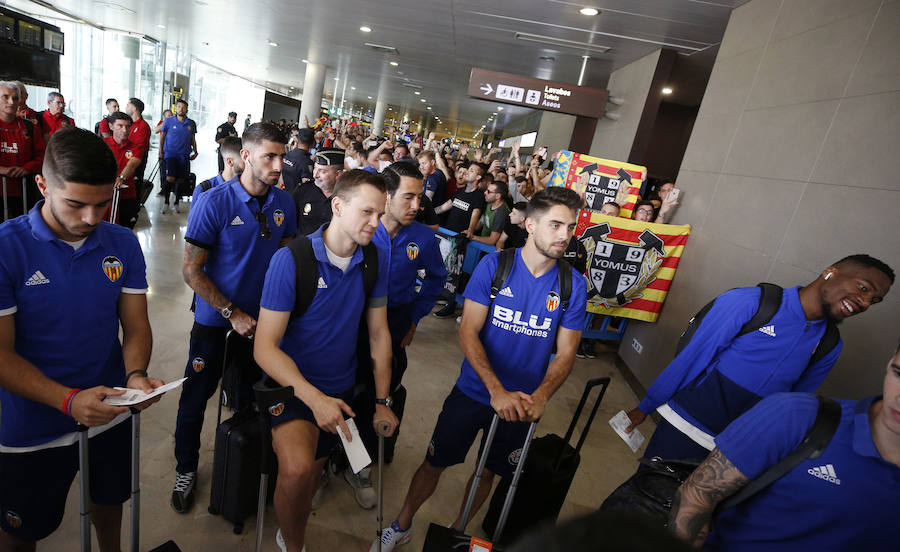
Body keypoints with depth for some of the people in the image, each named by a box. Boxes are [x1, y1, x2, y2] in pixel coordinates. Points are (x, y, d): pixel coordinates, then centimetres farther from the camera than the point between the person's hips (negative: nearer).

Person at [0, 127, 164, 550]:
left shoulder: (123, 245, -6)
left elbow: (136, 326, -4)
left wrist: (136, 375, -23)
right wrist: (68, 400, -30)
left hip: (112, 414, 3)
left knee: (109, 500, 28)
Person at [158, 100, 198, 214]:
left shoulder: (191, 123, 7)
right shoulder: (168, 121, 1)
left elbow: (193, 139, 18)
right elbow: (162, 136, 7)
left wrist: (195, 151, 8)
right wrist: (161, 151, 4)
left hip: (184, 155, 3)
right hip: (170, 154, -3)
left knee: (181, 180, 6)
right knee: (170, 178, -14)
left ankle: (176, 203, 19)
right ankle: (165, 202, 1)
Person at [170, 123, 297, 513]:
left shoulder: (284, 203, -6)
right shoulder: (214, 202, -18)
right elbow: (191, 270, -16)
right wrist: (232, 313, -18)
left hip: (263, 316, 4)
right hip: (216, 318, -3)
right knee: (196, 395, 11)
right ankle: (186, 470, 37)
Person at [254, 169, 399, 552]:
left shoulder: (374, 261, -6)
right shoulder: (291, 260, -19)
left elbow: (379, 334, 2)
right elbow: (265, 347, -19)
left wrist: (382, 401, 3)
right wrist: (314, 398, -29)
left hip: (341, 388, 4)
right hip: (294, 384, -4)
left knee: (312, 470, 18)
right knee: (297, 470, -26)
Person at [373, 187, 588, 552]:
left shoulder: (574, 285, -9)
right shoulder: (493, 266, -14)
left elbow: (566, 353, -6)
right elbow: (468, 333, -16)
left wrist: (539, 397, -22)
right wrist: (497, 391, -25)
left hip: (522, 403, 2)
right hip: (473, 393, -1)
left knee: (488, 471, 21)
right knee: (435, 463, 13)